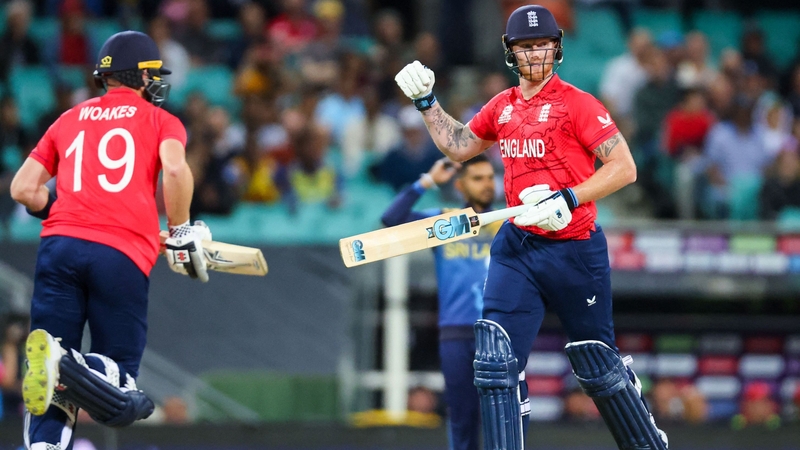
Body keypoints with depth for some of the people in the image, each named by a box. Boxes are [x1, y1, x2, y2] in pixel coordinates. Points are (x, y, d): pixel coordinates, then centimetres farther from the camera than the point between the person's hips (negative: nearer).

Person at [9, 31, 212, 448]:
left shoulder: (69, 119, 24)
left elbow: (23, 188, 18)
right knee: (118, 377, 1)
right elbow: (175, 169, -6)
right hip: (123, 256, -3)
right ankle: (66, 368, -32)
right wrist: (181, 233, 5)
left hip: (60, 245, 3)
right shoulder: (160, 120, 15)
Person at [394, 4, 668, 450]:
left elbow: (624, 167, -14)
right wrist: (426, 101, 16)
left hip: (575, 250, -5)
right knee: (496, 362, -8)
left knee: (598, 366, 5)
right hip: (517, 248, 5)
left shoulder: (577, 103, -9)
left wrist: (569, 199, -23)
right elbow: (458, 146, 27)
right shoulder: (502, 107, 11)